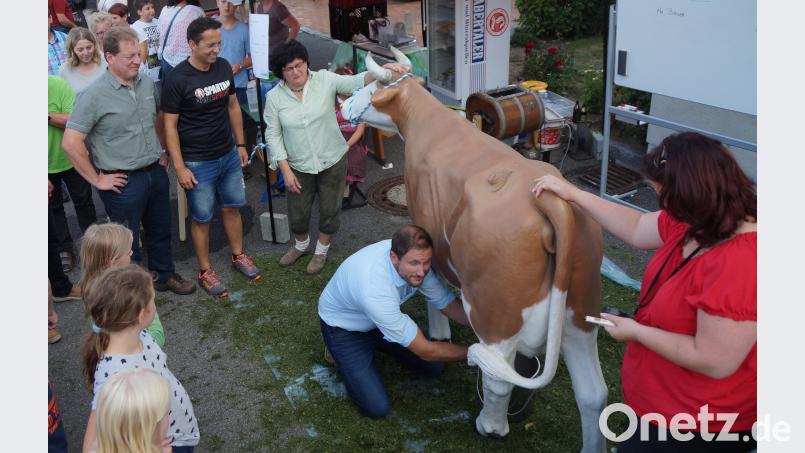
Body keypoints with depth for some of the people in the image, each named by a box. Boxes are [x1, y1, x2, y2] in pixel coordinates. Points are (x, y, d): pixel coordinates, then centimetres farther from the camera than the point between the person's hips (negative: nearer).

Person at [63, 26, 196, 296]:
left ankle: (164, 276, 43)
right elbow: (70, 143, -19)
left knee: (160, 230, 22)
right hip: (124, 181, -6)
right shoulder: (94, 96, -18)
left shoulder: (146, 83, 1)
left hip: (156, 172, 6)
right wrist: (97, 179, -14)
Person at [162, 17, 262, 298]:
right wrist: (180, 168, -14)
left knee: (232, 208, 17)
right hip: (198, 163, -5)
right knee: (201, 218, 7)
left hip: (229, 155, 5)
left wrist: (240, 144, 13)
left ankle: (238, 256, 37)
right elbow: (170, 125, -13)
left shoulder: (223, 67, -1)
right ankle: (205, 272, 23)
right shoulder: (176, 79, -17)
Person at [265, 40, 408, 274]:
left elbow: (355, 82, -24)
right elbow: (273, 134, -4)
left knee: (329, 210, 13)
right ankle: (300, 245, 46)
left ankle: (322, 250, 40)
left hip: (332, 161, -1)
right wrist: (285, 170, -9)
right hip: (299, 167, 1)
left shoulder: (324, 79, -11)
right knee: (297, 214, 13)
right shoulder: (274, 97, -8)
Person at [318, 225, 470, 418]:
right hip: (344, 328, -6)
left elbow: (448, 303, -12)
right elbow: (424, 350, -34)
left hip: (382, 317, 6)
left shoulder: (415, 259, -25)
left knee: (433, 368, 3)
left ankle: (373, 345, 21)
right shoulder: (374, 288, -43)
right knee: (376, 407, -12)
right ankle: (337, 352, 11)